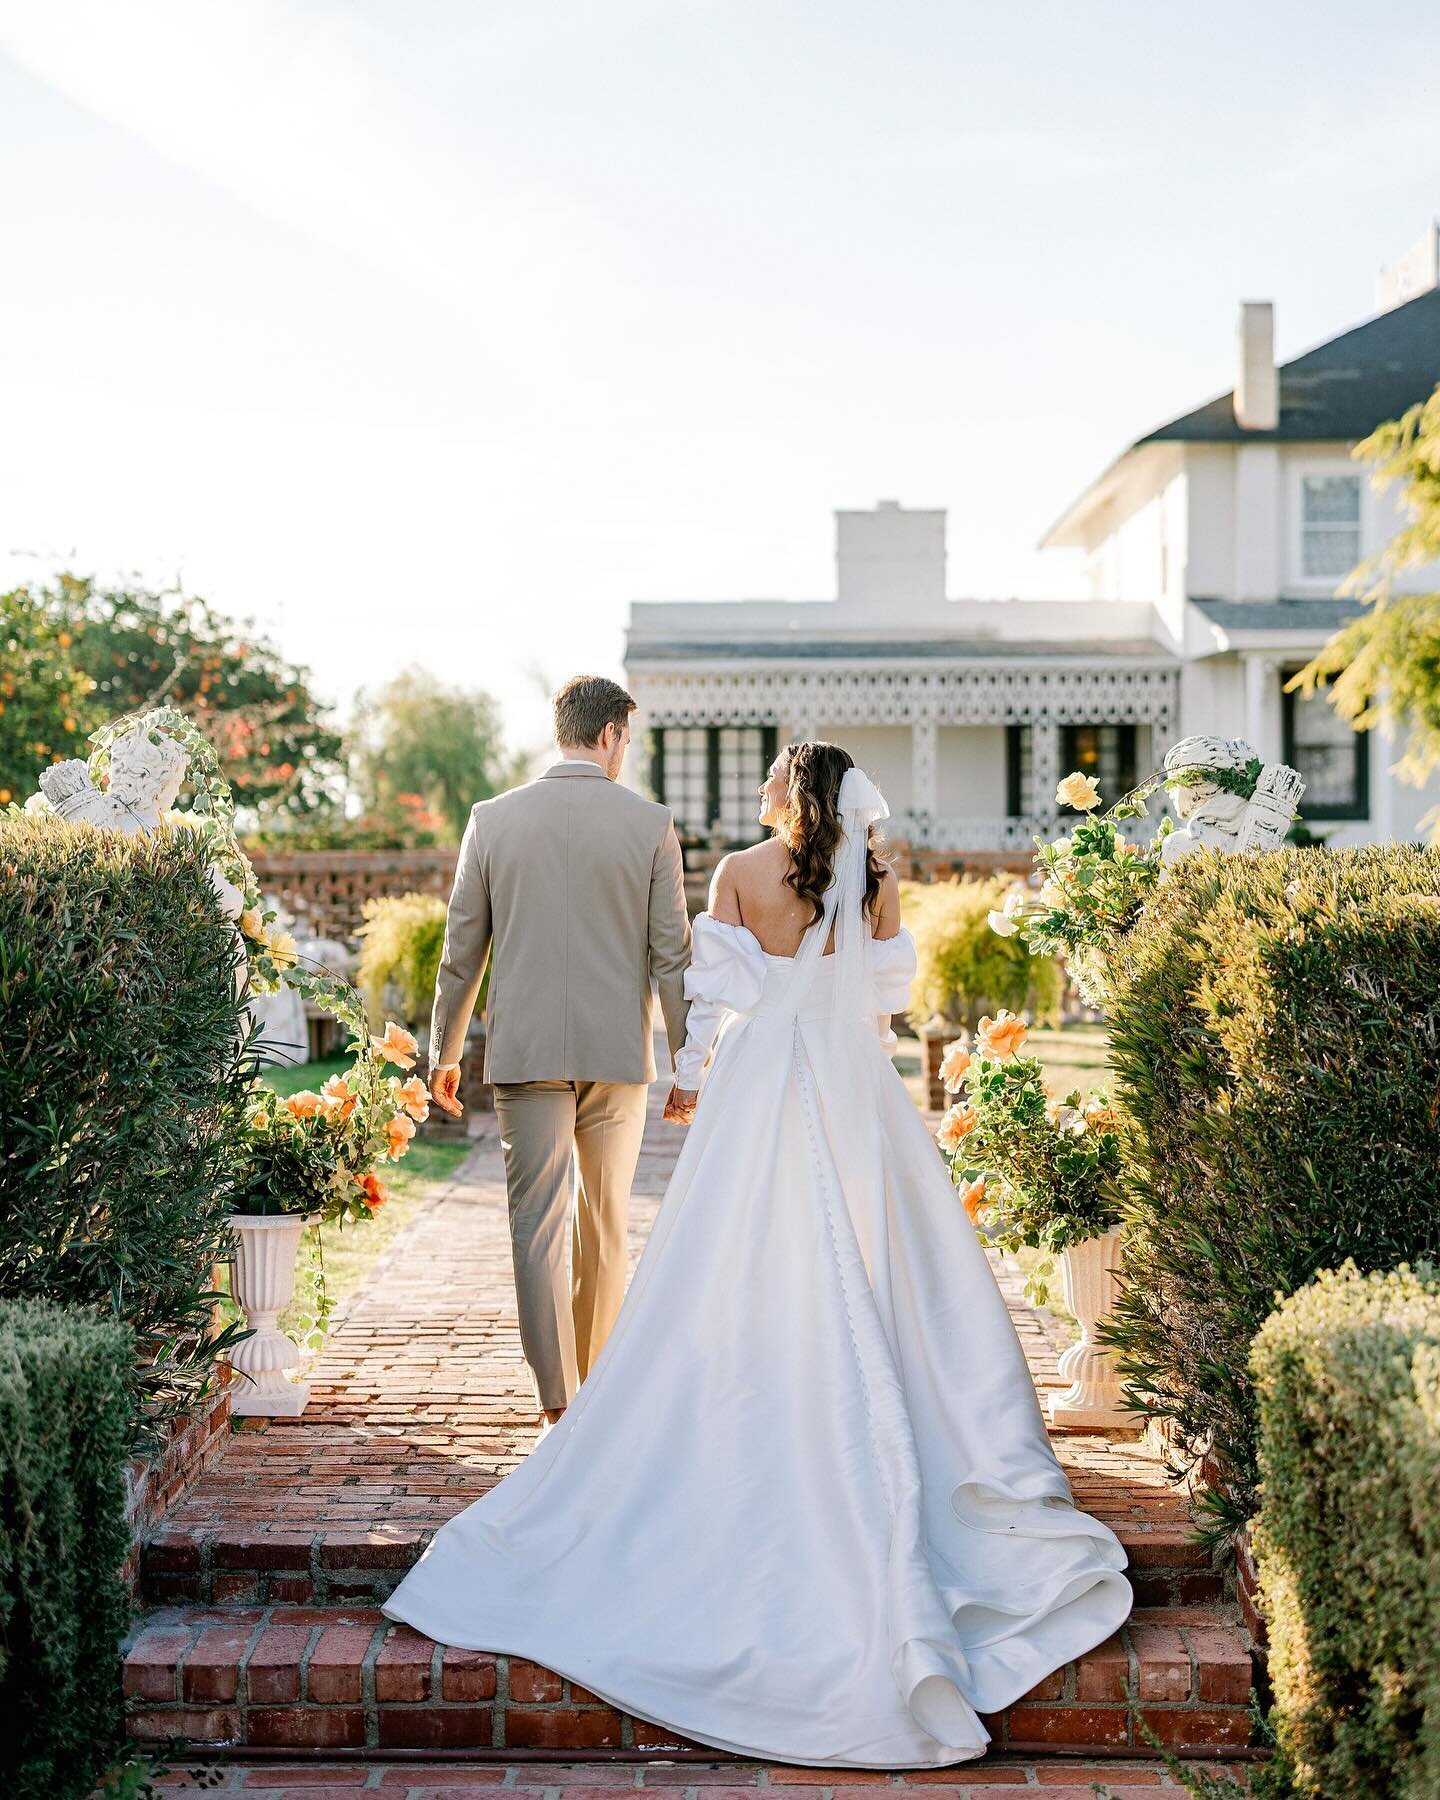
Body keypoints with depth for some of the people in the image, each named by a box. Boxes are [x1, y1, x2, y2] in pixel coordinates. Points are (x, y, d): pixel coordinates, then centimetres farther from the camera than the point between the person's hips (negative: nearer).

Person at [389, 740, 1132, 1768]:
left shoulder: (739, 874, -5)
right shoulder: (878, 883, 1)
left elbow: (715, 993, -3)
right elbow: (891, 991, 7)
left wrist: (690, 1079, 12)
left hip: (759, 1084, -2)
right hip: (857, 1091, 2)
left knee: (739, 1283, 5)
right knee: (865, 1274, 8)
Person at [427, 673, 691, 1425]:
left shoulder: (493, 820, 0)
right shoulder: (650, 824, -3)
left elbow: (461, 950, 4)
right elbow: (671, 955, -2)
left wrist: (444, 1053, 14)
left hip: (525, 1052, 0)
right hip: (618, 1053, 0)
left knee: (538, 1228, 1)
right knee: (605, 1227, 16)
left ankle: (558, 1402, -6)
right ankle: (596, 1383, 30)